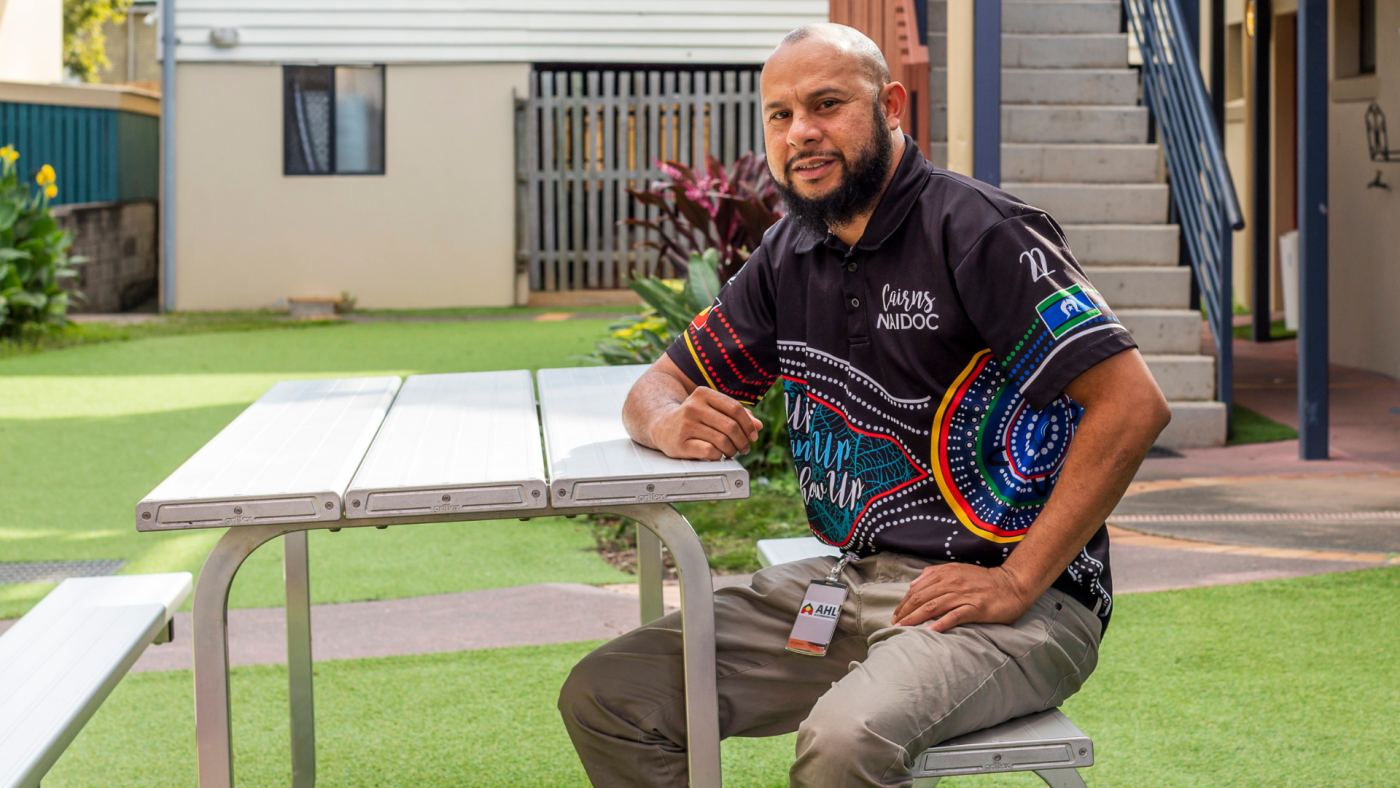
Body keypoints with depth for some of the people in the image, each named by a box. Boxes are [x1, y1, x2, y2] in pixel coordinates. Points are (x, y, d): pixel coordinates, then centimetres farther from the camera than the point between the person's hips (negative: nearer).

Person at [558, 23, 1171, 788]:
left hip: (1010, 603, -7)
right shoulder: (789, 257, 12)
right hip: (851, 582, 7)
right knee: (605, 697, -5)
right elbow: (659, 387, 20)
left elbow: (1133, 404, -18)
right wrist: (674, 423, -7)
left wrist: (1017, 583, -19)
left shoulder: (976, 232, -11)